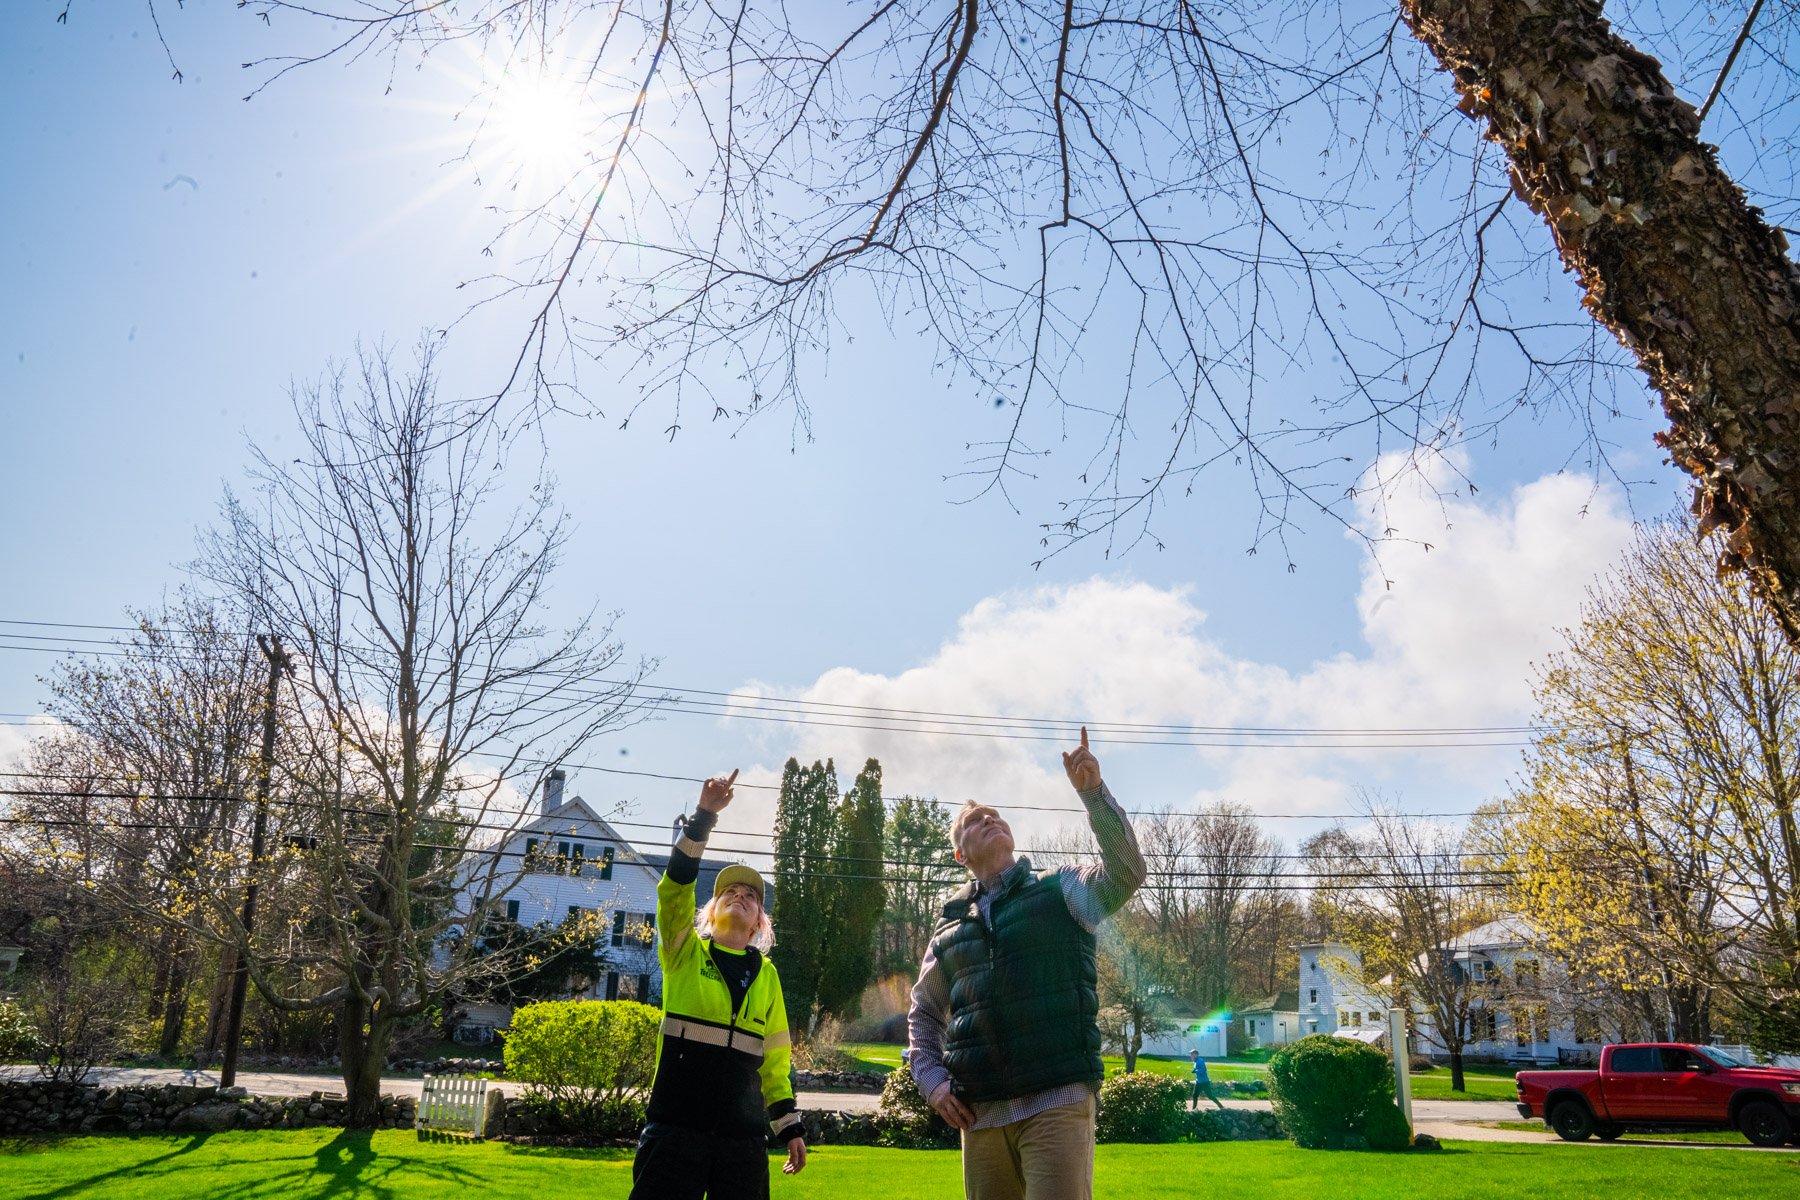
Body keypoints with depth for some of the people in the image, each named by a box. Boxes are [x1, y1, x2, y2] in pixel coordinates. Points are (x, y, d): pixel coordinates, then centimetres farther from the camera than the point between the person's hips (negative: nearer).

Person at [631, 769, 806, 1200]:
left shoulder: (766, 973, 13)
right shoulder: (685, 952, 5)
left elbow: (774, 1057, 16)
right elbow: (675, 885, -11)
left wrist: (789, 1125, 12)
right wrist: (704, 815, -20)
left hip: (744, 1135, 3)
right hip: (676, 1128, -3)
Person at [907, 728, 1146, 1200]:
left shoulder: (1062, 892, 5)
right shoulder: (950, 929, 15)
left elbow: (1127, 870, -15)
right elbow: (923, 1013, 26)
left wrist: (1092, 791, -25)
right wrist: (931, 1079, 10)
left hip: (1057, 1102, -4)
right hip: (980, 1113, 4)